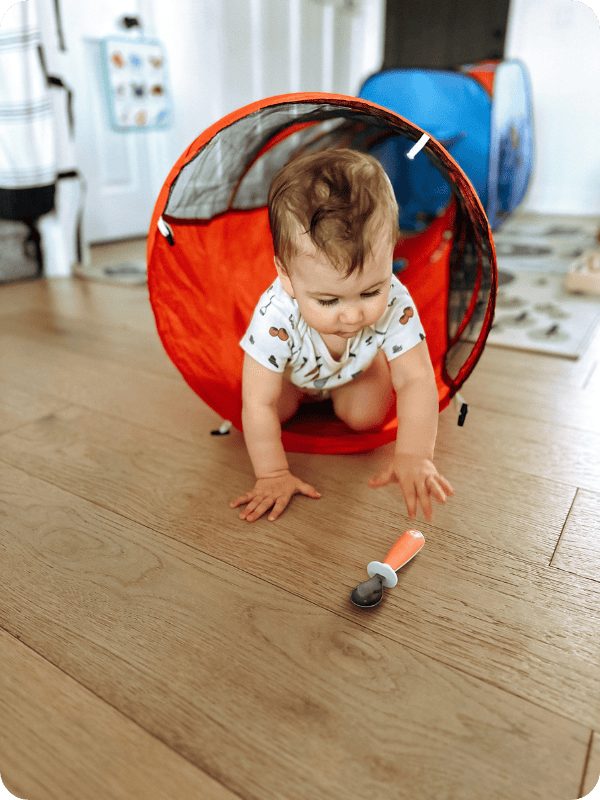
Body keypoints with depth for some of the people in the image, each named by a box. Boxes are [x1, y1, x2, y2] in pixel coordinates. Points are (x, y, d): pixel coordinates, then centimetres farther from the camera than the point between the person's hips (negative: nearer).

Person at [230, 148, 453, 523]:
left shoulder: (395, 305, -40)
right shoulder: (276, 317, -46)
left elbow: (416, 381, -34)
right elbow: (259, 404, -37)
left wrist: (414, 457, -45)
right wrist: (273, 474, -34)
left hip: (357, 366, 1)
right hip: (294, 370, 0)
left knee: (366, 417, -14)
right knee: (276, 411, -14)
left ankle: (338, 391, 20)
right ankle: (303, 392, 20)